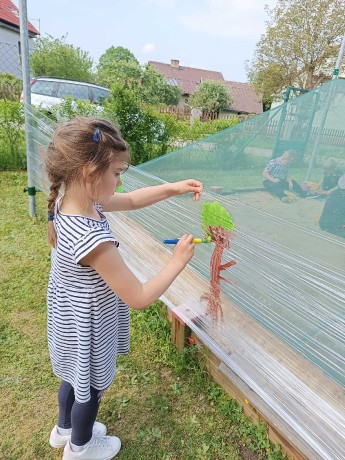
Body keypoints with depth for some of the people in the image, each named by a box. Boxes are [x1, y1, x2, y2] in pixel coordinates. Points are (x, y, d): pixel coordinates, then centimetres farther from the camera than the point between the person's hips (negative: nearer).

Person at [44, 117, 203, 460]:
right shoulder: (94, 240, -39)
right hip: (87, 330, -8)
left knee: (75, 376, 32)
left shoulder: (69, 202, -12)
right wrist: (178, 261, -21)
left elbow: (130, 201, -1)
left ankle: (64, 429, 62)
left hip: (69, 320, 8)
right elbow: (140, 298, -31)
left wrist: (174, 188, -9)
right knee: (91, 388, 23)